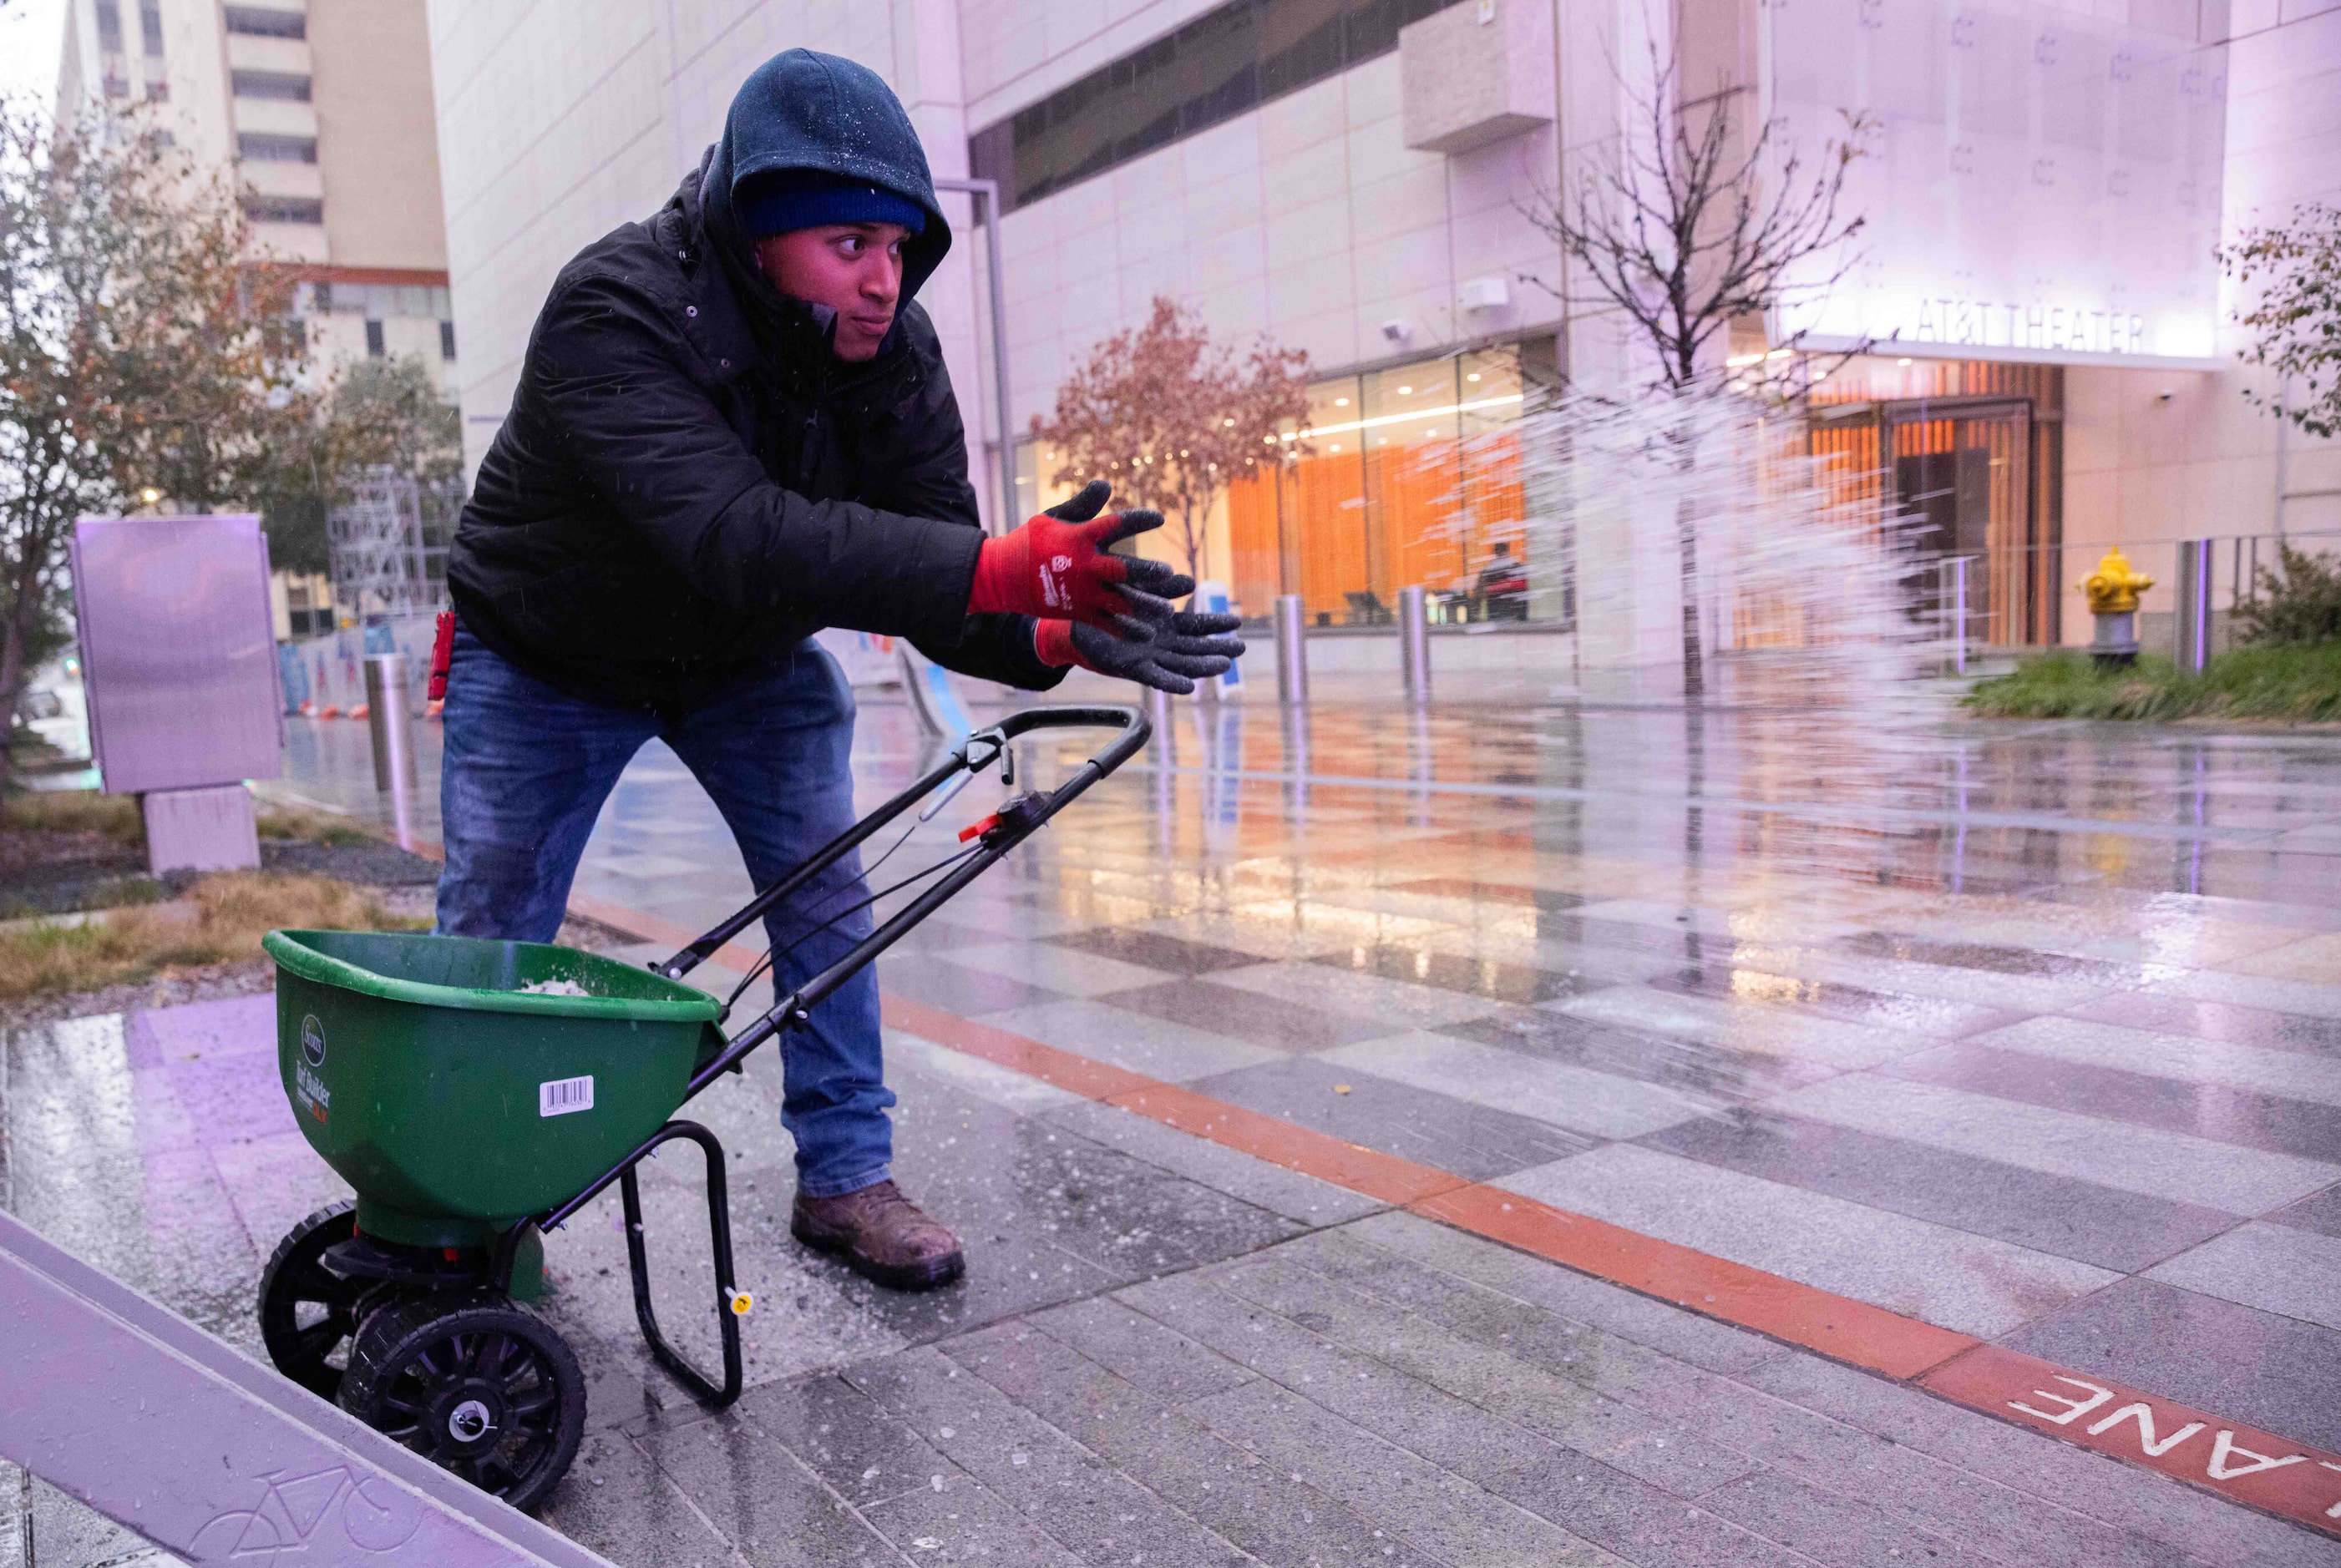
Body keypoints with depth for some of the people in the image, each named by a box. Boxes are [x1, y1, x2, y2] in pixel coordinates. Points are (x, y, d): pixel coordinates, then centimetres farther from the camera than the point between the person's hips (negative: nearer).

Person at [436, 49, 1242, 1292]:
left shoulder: (893, 349, -19)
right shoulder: (615, 311, -35)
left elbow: (934, 579, -21)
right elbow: (738, 536, -50)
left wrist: (1057, 633, -44)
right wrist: (1000, 569, -60)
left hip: (751, 662, 4)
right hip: (549, 661, -3)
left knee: (826, 904, -3)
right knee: (492, 943, 3)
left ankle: (844, 1177, 12)